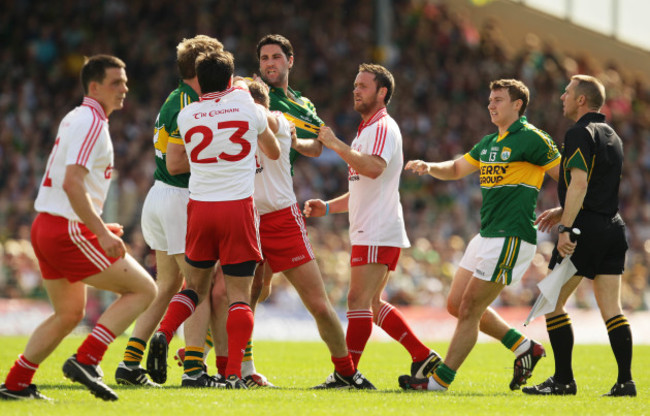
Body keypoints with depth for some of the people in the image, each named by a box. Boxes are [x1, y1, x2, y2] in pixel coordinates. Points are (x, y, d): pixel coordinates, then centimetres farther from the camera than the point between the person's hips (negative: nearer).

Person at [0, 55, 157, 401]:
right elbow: (72, 184, -23)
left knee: (69, 314, 22)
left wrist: (96, 226, 27)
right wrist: (102, 233, -26)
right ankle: (86, 361, -13)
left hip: (45, 227, 10)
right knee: (143, 290, -6)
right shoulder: (91, 123, -13)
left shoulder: (75, 119, 18)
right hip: (67, 231, -10)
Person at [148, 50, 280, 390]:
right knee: (239, 294, -1)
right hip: (238, 206, -2)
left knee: (195, 285, 18)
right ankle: (234, 373, -10)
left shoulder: (186, 115, 5)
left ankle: (164, 333, -6)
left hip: (199, 206, 2)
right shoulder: (248, 108, 2)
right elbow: (273, 152, 18)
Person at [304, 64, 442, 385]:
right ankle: (424, 358, 15)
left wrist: (336, 145, -24)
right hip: (369, 232, 11)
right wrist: (327, 207, 19)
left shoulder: (383, 128, -9)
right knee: (372, 304, 13)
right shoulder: (367, 130, 24)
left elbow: (374, 168, -29)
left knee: (359, 300, -12)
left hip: (377, 233, -11)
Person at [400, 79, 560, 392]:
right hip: (486, 236, 10)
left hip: (511, 238, -10)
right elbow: (456, 169, 25)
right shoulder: (490, 143, 16)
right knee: (456, 304, 12)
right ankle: (525, 348, 20)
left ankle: (440, 381, -1)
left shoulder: (531, 138, -10)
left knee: (469, 310, -8)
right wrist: (428, 167, 6)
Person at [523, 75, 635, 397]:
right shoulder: (612, 136, 18)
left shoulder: (580, 134, -10)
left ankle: (564, 380, -2)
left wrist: (566, 227, -24)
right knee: (611, 308, 5)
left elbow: (579, 183, -21)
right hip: (613, 226, 8)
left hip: (586, 228, -8)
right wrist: (562, 211, 28)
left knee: (553, 301, 0)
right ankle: (625, 380, -4)